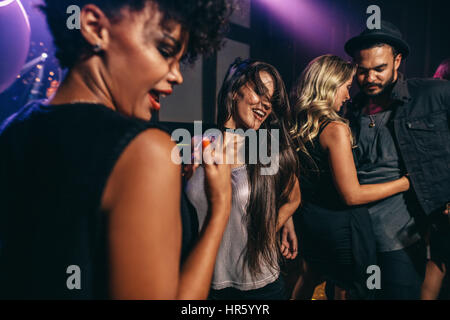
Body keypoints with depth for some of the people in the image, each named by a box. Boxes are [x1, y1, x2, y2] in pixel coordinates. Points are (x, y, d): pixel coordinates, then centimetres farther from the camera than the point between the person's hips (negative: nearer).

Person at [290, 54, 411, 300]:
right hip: (340, 224, -7)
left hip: (308, 219, 8)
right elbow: (352, 195, -21)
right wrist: (405, 182, -13)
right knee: (349, 291, 15)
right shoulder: (335, 129, -23)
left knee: (310, 276, 29)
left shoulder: (297, 125, -1)